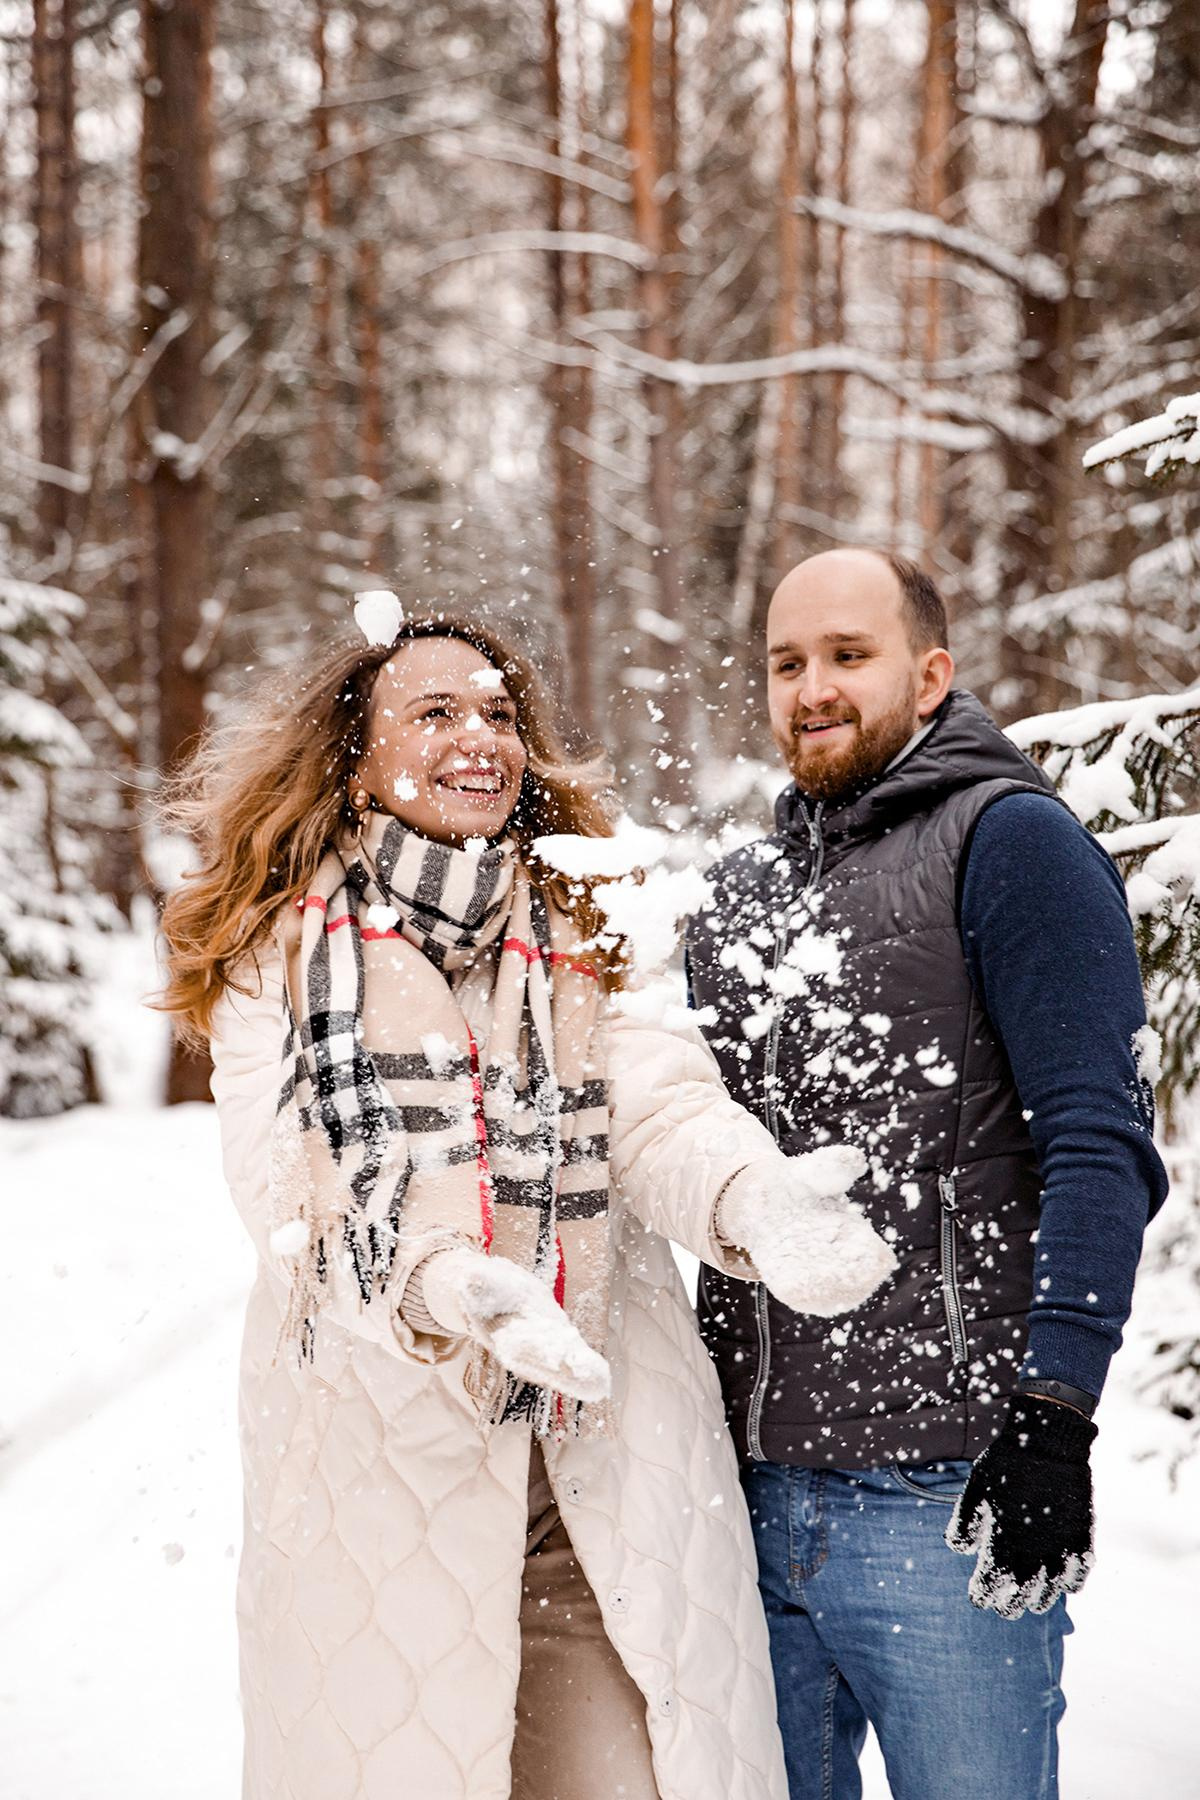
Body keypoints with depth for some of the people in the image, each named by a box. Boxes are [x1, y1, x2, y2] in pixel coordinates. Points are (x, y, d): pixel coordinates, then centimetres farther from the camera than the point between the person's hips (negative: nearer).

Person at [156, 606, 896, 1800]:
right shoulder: (284, 953, 5)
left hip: (605, 1468, 2)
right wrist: (443, 1286, -30)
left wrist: (754, 1197, -28)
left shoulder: (586, 940, 14)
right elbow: (289, 1186, -9)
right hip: (377, 1466, -2)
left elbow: (661, 1107, -5)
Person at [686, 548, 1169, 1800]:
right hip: (749, 1485, 6)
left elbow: (1098, 1144, -12)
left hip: (942, 1500, -6)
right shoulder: (740, 890, 15)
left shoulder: (1007, 840, -4)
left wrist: (1055, 1413, -20)